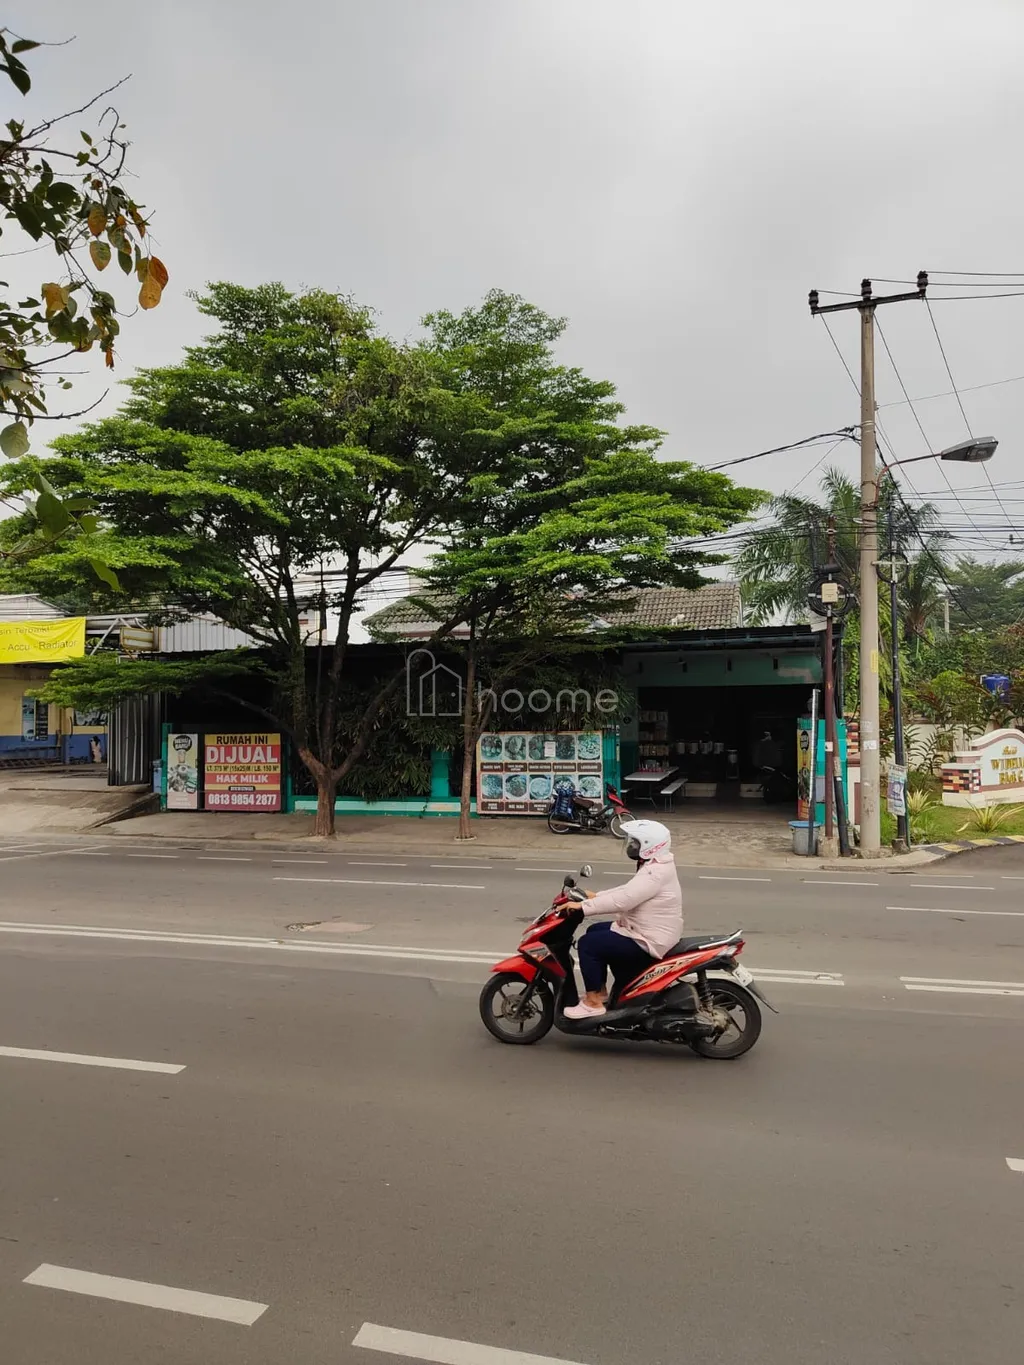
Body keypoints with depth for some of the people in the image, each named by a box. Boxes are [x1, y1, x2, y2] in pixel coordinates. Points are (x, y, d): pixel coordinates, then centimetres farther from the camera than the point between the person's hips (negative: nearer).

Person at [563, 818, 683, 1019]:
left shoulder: (654, 873, -24)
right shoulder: (656, 866, 9)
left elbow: (622, 901, -32)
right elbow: (627, 891, 19)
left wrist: (583, 906, -30)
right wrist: (595, 895, 12)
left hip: (648, 943, -11)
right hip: (649, 934, 11)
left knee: (588, 944, -13)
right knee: (595, 931, 21)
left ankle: (593, 1002, -3)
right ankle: (600, 991, 26)